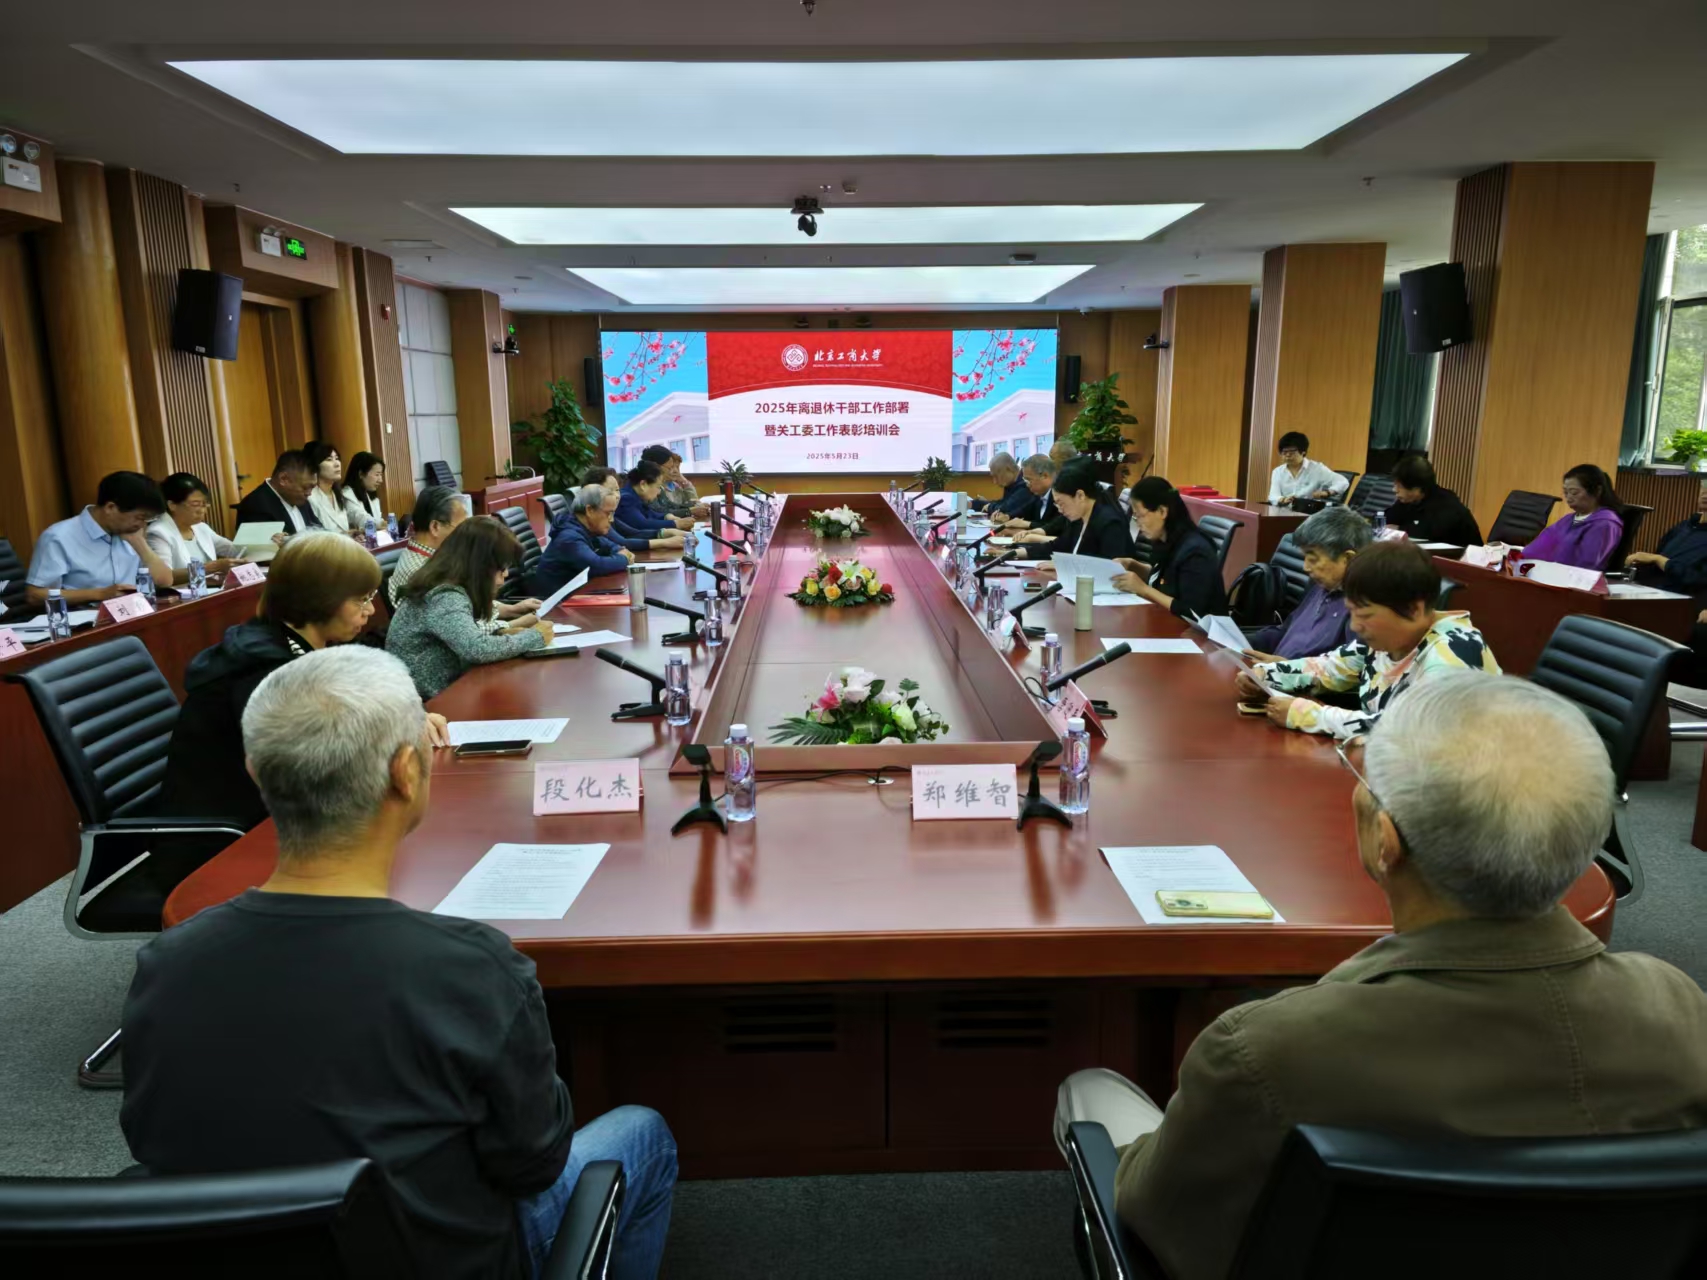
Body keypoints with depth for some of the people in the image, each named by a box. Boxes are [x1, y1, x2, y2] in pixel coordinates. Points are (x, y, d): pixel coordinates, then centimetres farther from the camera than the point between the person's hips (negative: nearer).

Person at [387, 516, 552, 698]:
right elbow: (477, 648, -34)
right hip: (426, 701, -8)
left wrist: (505, 631, -3)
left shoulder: (450, 590, 4)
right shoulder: (446, 598, -22)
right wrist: (535, 636, -21)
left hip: (442, 689, 8)